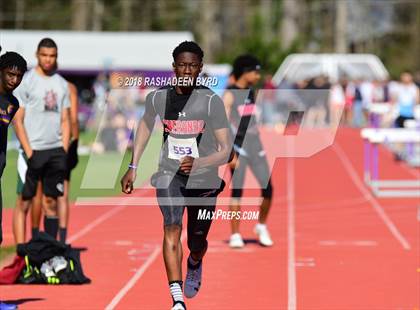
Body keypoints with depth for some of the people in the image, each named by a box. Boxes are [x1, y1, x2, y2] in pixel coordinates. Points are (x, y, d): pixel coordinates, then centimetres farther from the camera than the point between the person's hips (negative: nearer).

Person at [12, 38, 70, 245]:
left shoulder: (62, 84, 13)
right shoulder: (26, 81, -3)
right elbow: (17, 120, -6)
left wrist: (64, 151, 5)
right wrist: (29, 152, -13)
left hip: (56, 150, 5)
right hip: (33, 149, -5)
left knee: (51, 202, 7)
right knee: (24, 202, -5)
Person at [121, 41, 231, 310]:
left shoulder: (212, 101, -14)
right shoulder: (158, 98, -3)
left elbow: (226, 151, -15)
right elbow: (145, 126, 18)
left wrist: (197, 163, -32)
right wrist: (133, 167, 15)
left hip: (203, 178, -1)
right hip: (169, 173, 1)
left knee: (197, 242, 10)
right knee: (172, 227, -23)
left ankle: (195, 265, 50)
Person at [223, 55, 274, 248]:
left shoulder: (251, 93, 12)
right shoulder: (229, 95, -9)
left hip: (255, 147, 6)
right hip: (238, 148, -6)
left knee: (267, 188, -1)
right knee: (237, 191, -3)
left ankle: (262, 227, 19)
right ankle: (235, 235, 5)